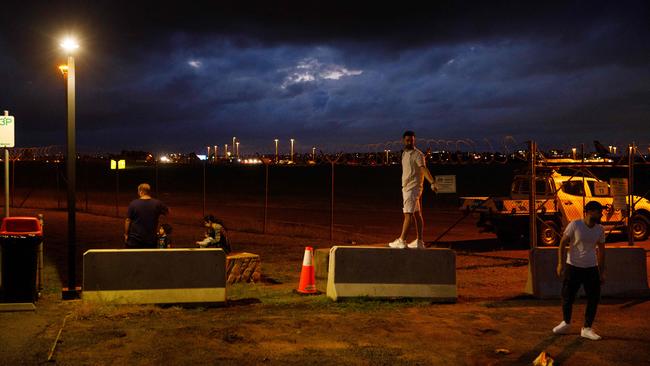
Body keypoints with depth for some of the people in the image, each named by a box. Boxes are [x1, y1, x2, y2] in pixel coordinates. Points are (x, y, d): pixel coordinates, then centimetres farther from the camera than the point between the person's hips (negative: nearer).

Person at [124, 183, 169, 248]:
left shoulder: (133, 203, -9)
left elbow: (128, 220, -5)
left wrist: (126, 234, 4)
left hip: (134, 239, -1)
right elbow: (167, 212, 9)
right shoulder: (157, 203, -5)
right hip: (151, 239, 1)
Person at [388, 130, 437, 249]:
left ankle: (401, 241, -7)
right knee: (417, 214, 9)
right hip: (406, 188, 9)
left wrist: (432, 183, -37)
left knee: (408, 214, -8)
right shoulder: (404, 154, 15)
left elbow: (424, 169, -25)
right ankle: (419, 241, 11)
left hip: (413, 188, -9)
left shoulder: (417, 154, -12)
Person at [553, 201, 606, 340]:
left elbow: (601, 250, 12)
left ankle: (587, 329, 12)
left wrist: (602, 272, 12)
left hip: (591, 268, 3)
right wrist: (560, 263, -13)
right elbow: (562, 243, -6)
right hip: (573, 266, -3)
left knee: (594, 298, -1)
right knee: (567, 297, 3)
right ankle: (566, 323, 28)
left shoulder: (600, 229, 2)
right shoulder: (574, 225, -11)